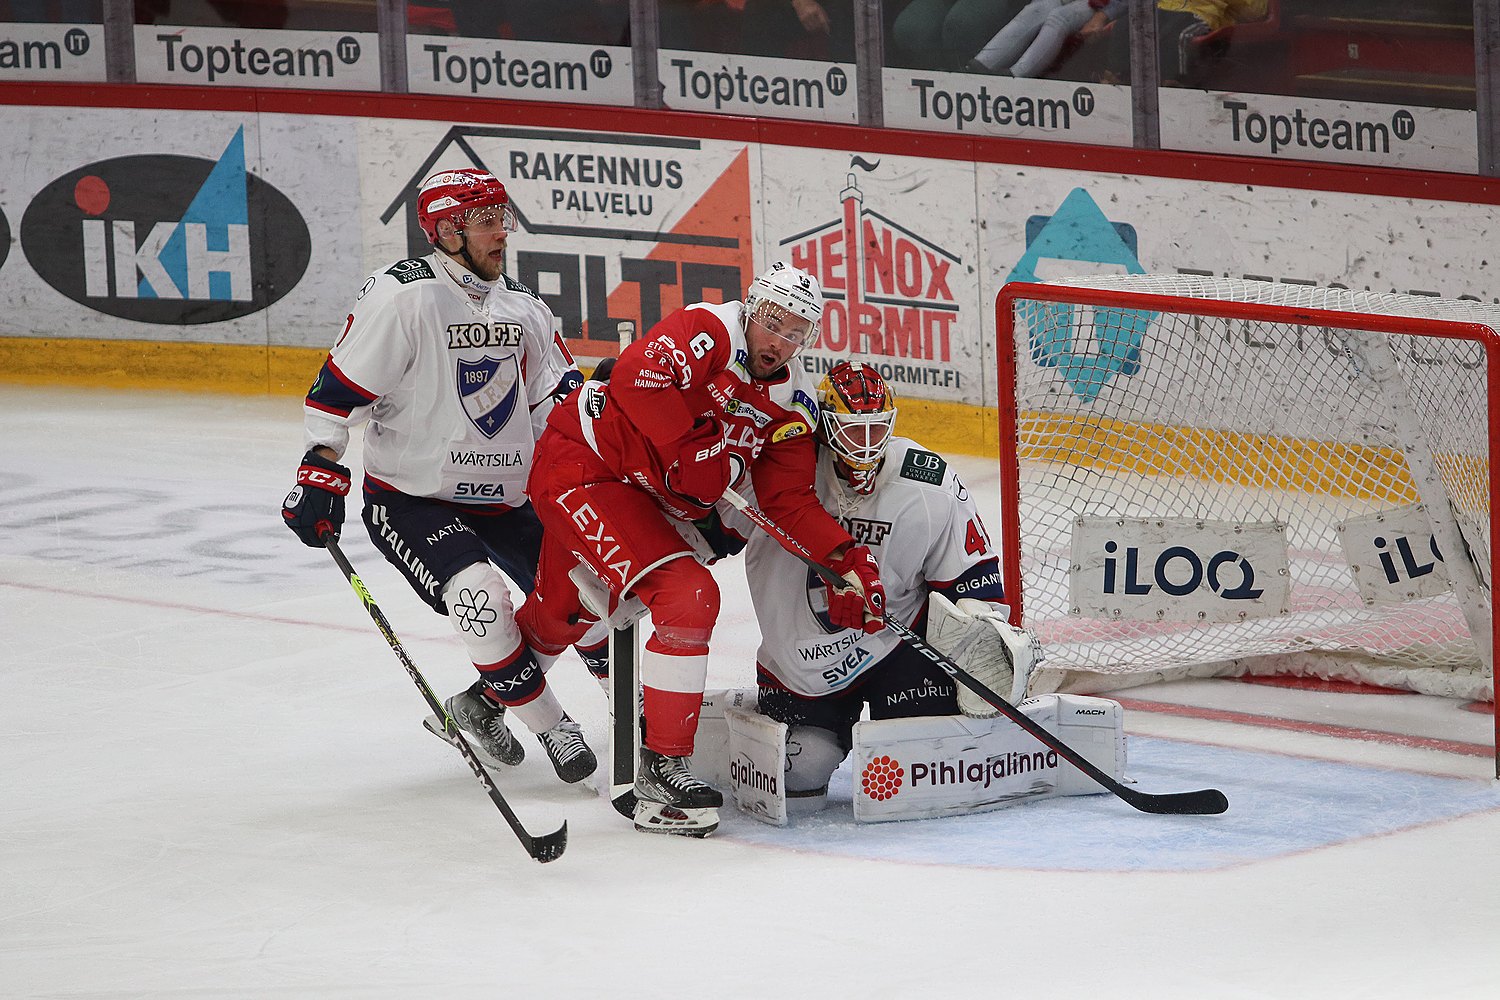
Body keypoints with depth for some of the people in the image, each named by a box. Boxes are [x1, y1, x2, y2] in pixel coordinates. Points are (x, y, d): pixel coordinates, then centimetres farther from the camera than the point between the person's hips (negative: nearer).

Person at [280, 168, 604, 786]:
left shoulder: (523, 308, 5)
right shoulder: (402, 295, -16)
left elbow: (555, 395, 13)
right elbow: (341, 387, -13)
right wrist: (320, 474, -17)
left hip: (502, 501, 7)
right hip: (410, 499, -7)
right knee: (479, 595, -27)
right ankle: (548, 725, -12)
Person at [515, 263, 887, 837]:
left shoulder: (791, 404, 2)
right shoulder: (710, 331, -20)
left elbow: (791, 503, 0)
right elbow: (637, 375, -35)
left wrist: (848, 559, -14)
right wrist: (691, 455, -31)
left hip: (644, 497, 9)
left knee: (559, 616, 28)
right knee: (688, 597, -22)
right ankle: (661, 767, -17)